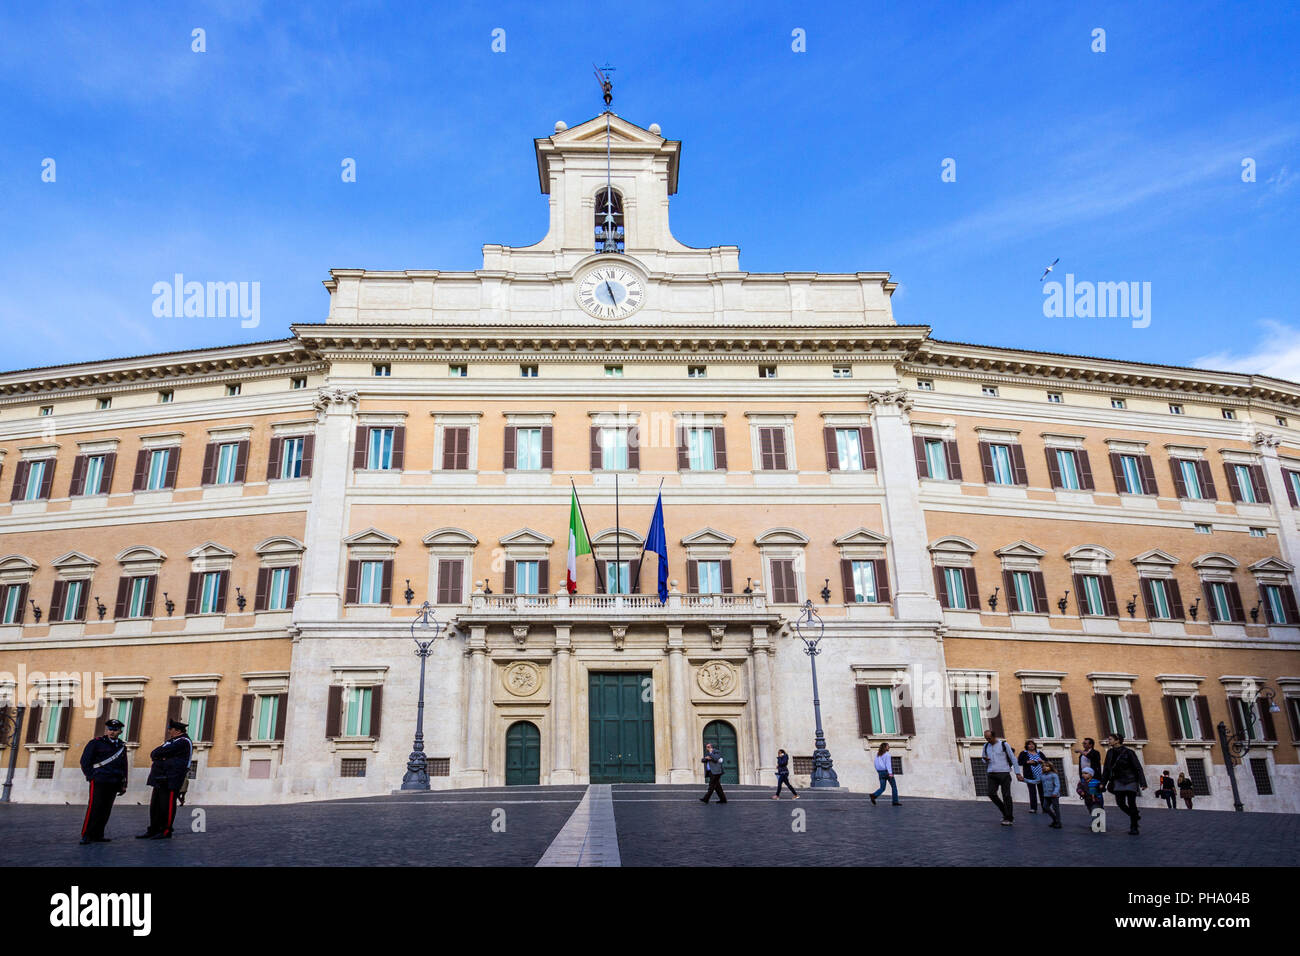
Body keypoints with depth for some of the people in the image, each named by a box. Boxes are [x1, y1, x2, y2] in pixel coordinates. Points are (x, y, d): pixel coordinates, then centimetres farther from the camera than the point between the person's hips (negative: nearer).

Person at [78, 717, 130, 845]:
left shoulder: (122, 746, 16)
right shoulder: (95, 743, 2)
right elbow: (84, 761, 0)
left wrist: (123, 784, 15)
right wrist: (91, 777, -7)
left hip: (114, 784, 5)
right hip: (99, 781, -5)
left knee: (106, 810, 4)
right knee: (94, 807, -10)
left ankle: (98, 835, 12)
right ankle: (86, 836, -3)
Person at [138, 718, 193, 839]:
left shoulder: (183, 742, -9)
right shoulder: (172, 741, 23)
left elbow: (163, 751, -17)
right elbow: (153, 753, 15)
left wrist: (156, 755, 2)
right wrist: (159, 757, -5)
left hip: (171, 780, -10)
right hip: (160, 779, 10)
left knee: (167, 805, -6)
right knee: (155, 805, 10)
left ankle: (166, 831, -1)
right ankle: (153, 830, 17)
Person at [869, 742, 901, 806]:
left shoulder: (877, 754, 12)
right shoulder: (887, 754, -9)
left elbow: (876, 764, 14)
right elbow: (888, 763, -20)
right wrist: (890, 773, -27)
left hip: (880, 772, 6)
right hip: (887, 772, -6)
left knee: (882, 788, 5)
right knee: (894, 787, 9)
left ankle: (874, 796, -21)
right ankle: (895, 802, 9)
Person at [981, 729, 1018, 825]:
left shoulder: (1004, 744, -3)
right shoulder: (986, 746, 10)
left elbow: (1013, 759, 1)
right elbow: (984, 759, 21)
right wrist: (985, 760, -4)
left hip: (1004, 773, -4)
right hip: (992, 774, 4)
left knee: (1006, 796, -3)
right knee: (991, 794, -6)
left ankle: (1009, 818, 5)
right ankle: (1005, 811, 16)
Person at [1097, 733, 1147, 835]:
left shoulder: (1128, 752, -10)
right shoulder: (1110, 753, 6)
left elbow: (1138, 768, -9)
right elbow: (1106, 769, 11)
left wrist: (1143, 783, -16)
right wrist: (1103, 783, 8)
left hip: (1130, 780, -5)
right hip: (1118, 781, 5)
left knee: (1131, 803, -6)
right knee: (1120, 803, -5)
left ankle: (1134, 828, 4)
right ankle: (1136, 814, 23)